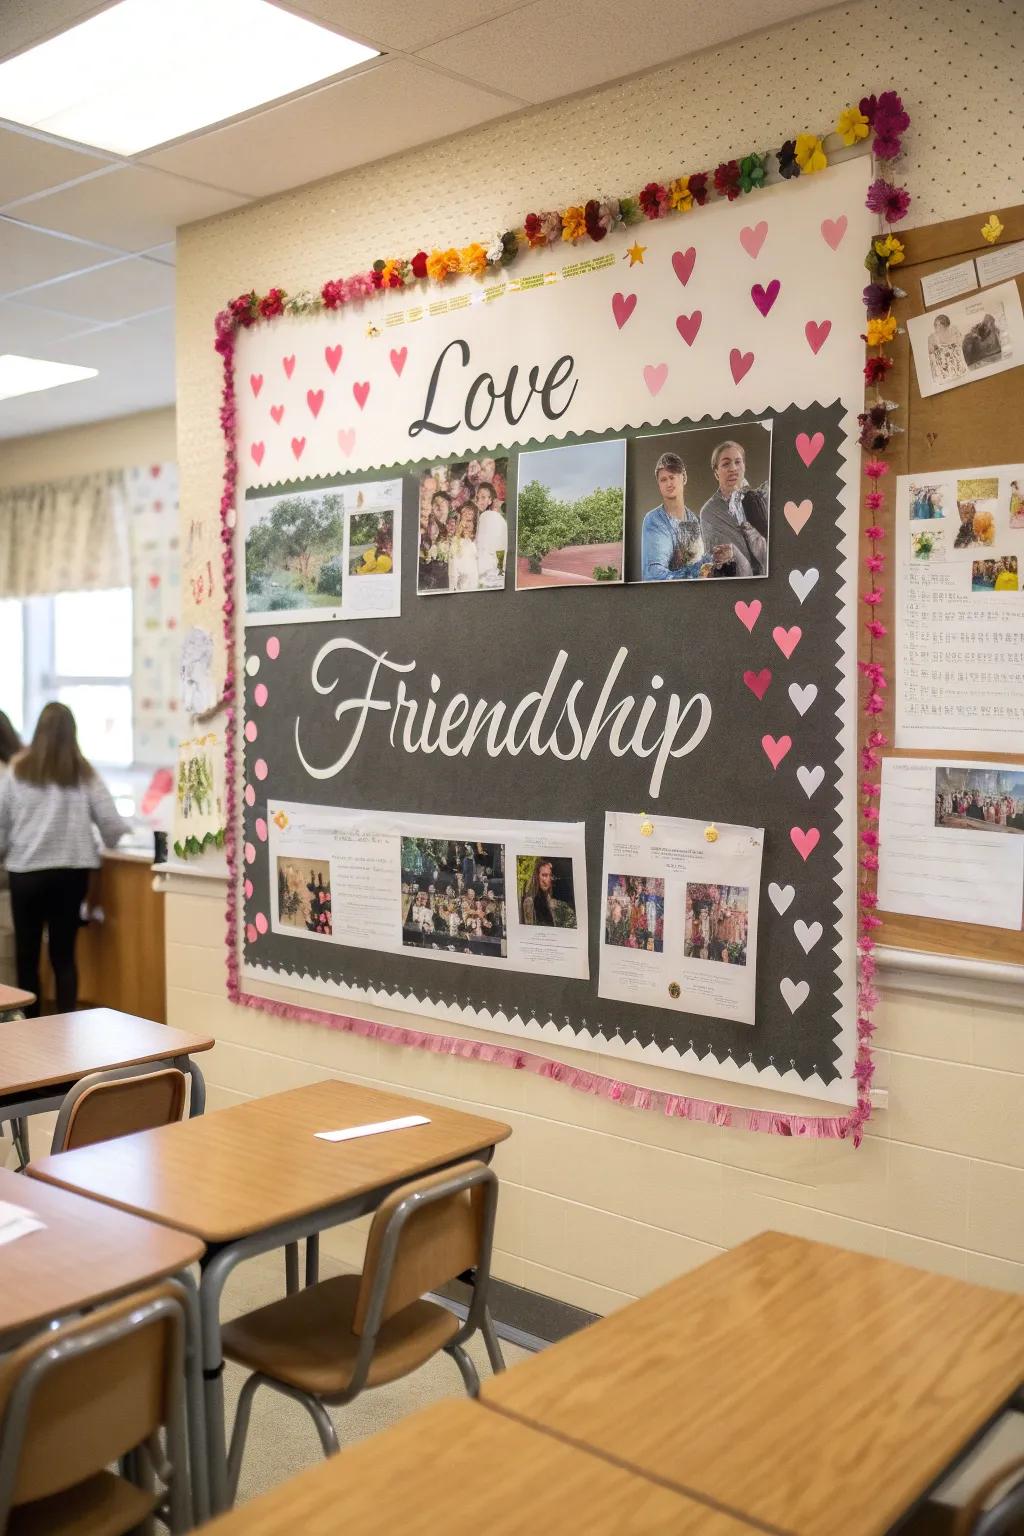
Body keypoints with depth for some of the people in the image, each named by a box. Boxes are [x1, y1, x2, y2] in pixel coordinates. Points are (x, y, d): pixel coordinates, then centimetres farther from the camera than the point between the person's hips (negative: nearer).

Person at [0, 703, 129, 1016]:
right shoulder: (84, 773, 1)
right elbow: (110, 821, -1)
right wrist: (115, 837, 21)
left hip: (27, 871, 0)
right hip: (72, 871, 1)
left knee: (27, 953, 11)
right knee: (64, 953, 7)